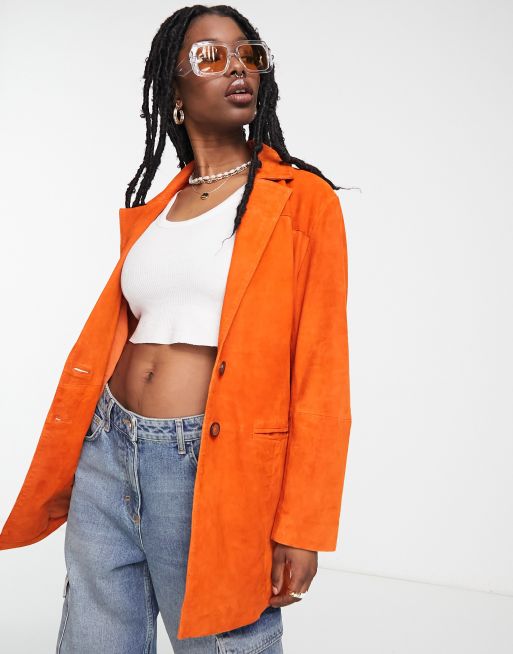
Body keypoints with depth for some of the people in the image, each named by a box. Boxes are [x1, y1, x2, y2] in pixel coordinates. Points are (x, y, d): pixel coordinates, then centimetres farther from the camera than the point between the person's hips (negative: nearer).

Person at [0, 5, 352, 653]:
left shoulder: (301, 198, -2)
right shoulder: (149, 210, 13)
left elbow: (320, 369, -7)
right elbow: (105, 341, 15)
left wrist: (301, 527, -10)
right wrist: (55, 484, 15)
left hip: (215, 471, -4)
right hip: (107, 455, 5)